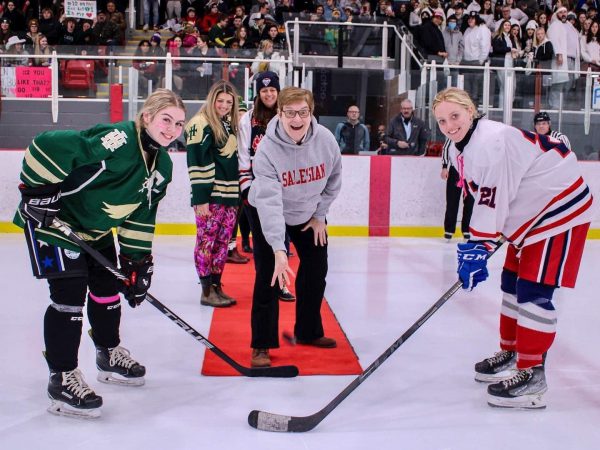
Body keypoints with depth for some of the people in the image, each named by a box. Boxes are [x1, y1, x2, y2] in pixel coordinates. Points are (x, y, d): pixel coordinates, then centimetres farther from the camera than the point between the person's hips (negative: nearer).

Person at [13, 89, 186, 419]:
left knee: (109, 285, 15)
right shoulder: (116, 140, -30)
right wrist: (37, 190, -27)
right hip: (52, 219, -9)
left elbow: (141, 215, 4)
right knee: (70, 292, -13)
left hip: (96, 229, 9)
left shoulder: (162, 165, -2)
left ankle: (109, 354, 36)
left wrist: (137, 259, 1)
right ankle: (62, 378, -2)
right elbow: (45, 146, -31)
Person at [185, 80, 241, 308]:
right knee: (207, 240, -2)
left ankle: (217, 286, 20)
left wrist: (243, 190, 20)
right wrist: (201, 199, -18)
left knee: (223, 241, 11)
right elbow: (197, 163, -15)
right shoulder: (201, 124, -10)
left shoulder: (231, 124, 16)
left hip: (230, 194, 8)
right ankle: (207, 291, 5)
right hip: (209, 195, -8)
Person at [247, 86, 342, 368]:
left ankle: (308, 332, 31)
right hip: (266, 214, -4)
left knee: (316, 270, 11)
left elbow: (334, 179, -4)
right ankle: (262, 345, 4)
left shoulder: (325, 139, -22)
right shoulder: (267, 149, -34)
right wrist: (278, 249, -48)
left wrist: (319, 215, -2)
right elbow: (269, 202, -41)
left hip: (309, 213, 5)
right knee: (269, 276, -11)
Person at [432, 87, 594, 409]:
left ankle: (531, 372, -5)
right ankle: (511, 353, 29)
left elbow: (494, 201, -30)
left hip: (561, 208, -10)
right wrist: (475, 245, 11)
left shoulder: (493, 141, -27)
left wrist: (478, 248, -29)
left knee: (534, 291, -12)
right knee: (512, 283, 15)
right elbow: (483, 199, 13)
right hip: (530, 211, 10)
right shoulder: (458, 150, 4)